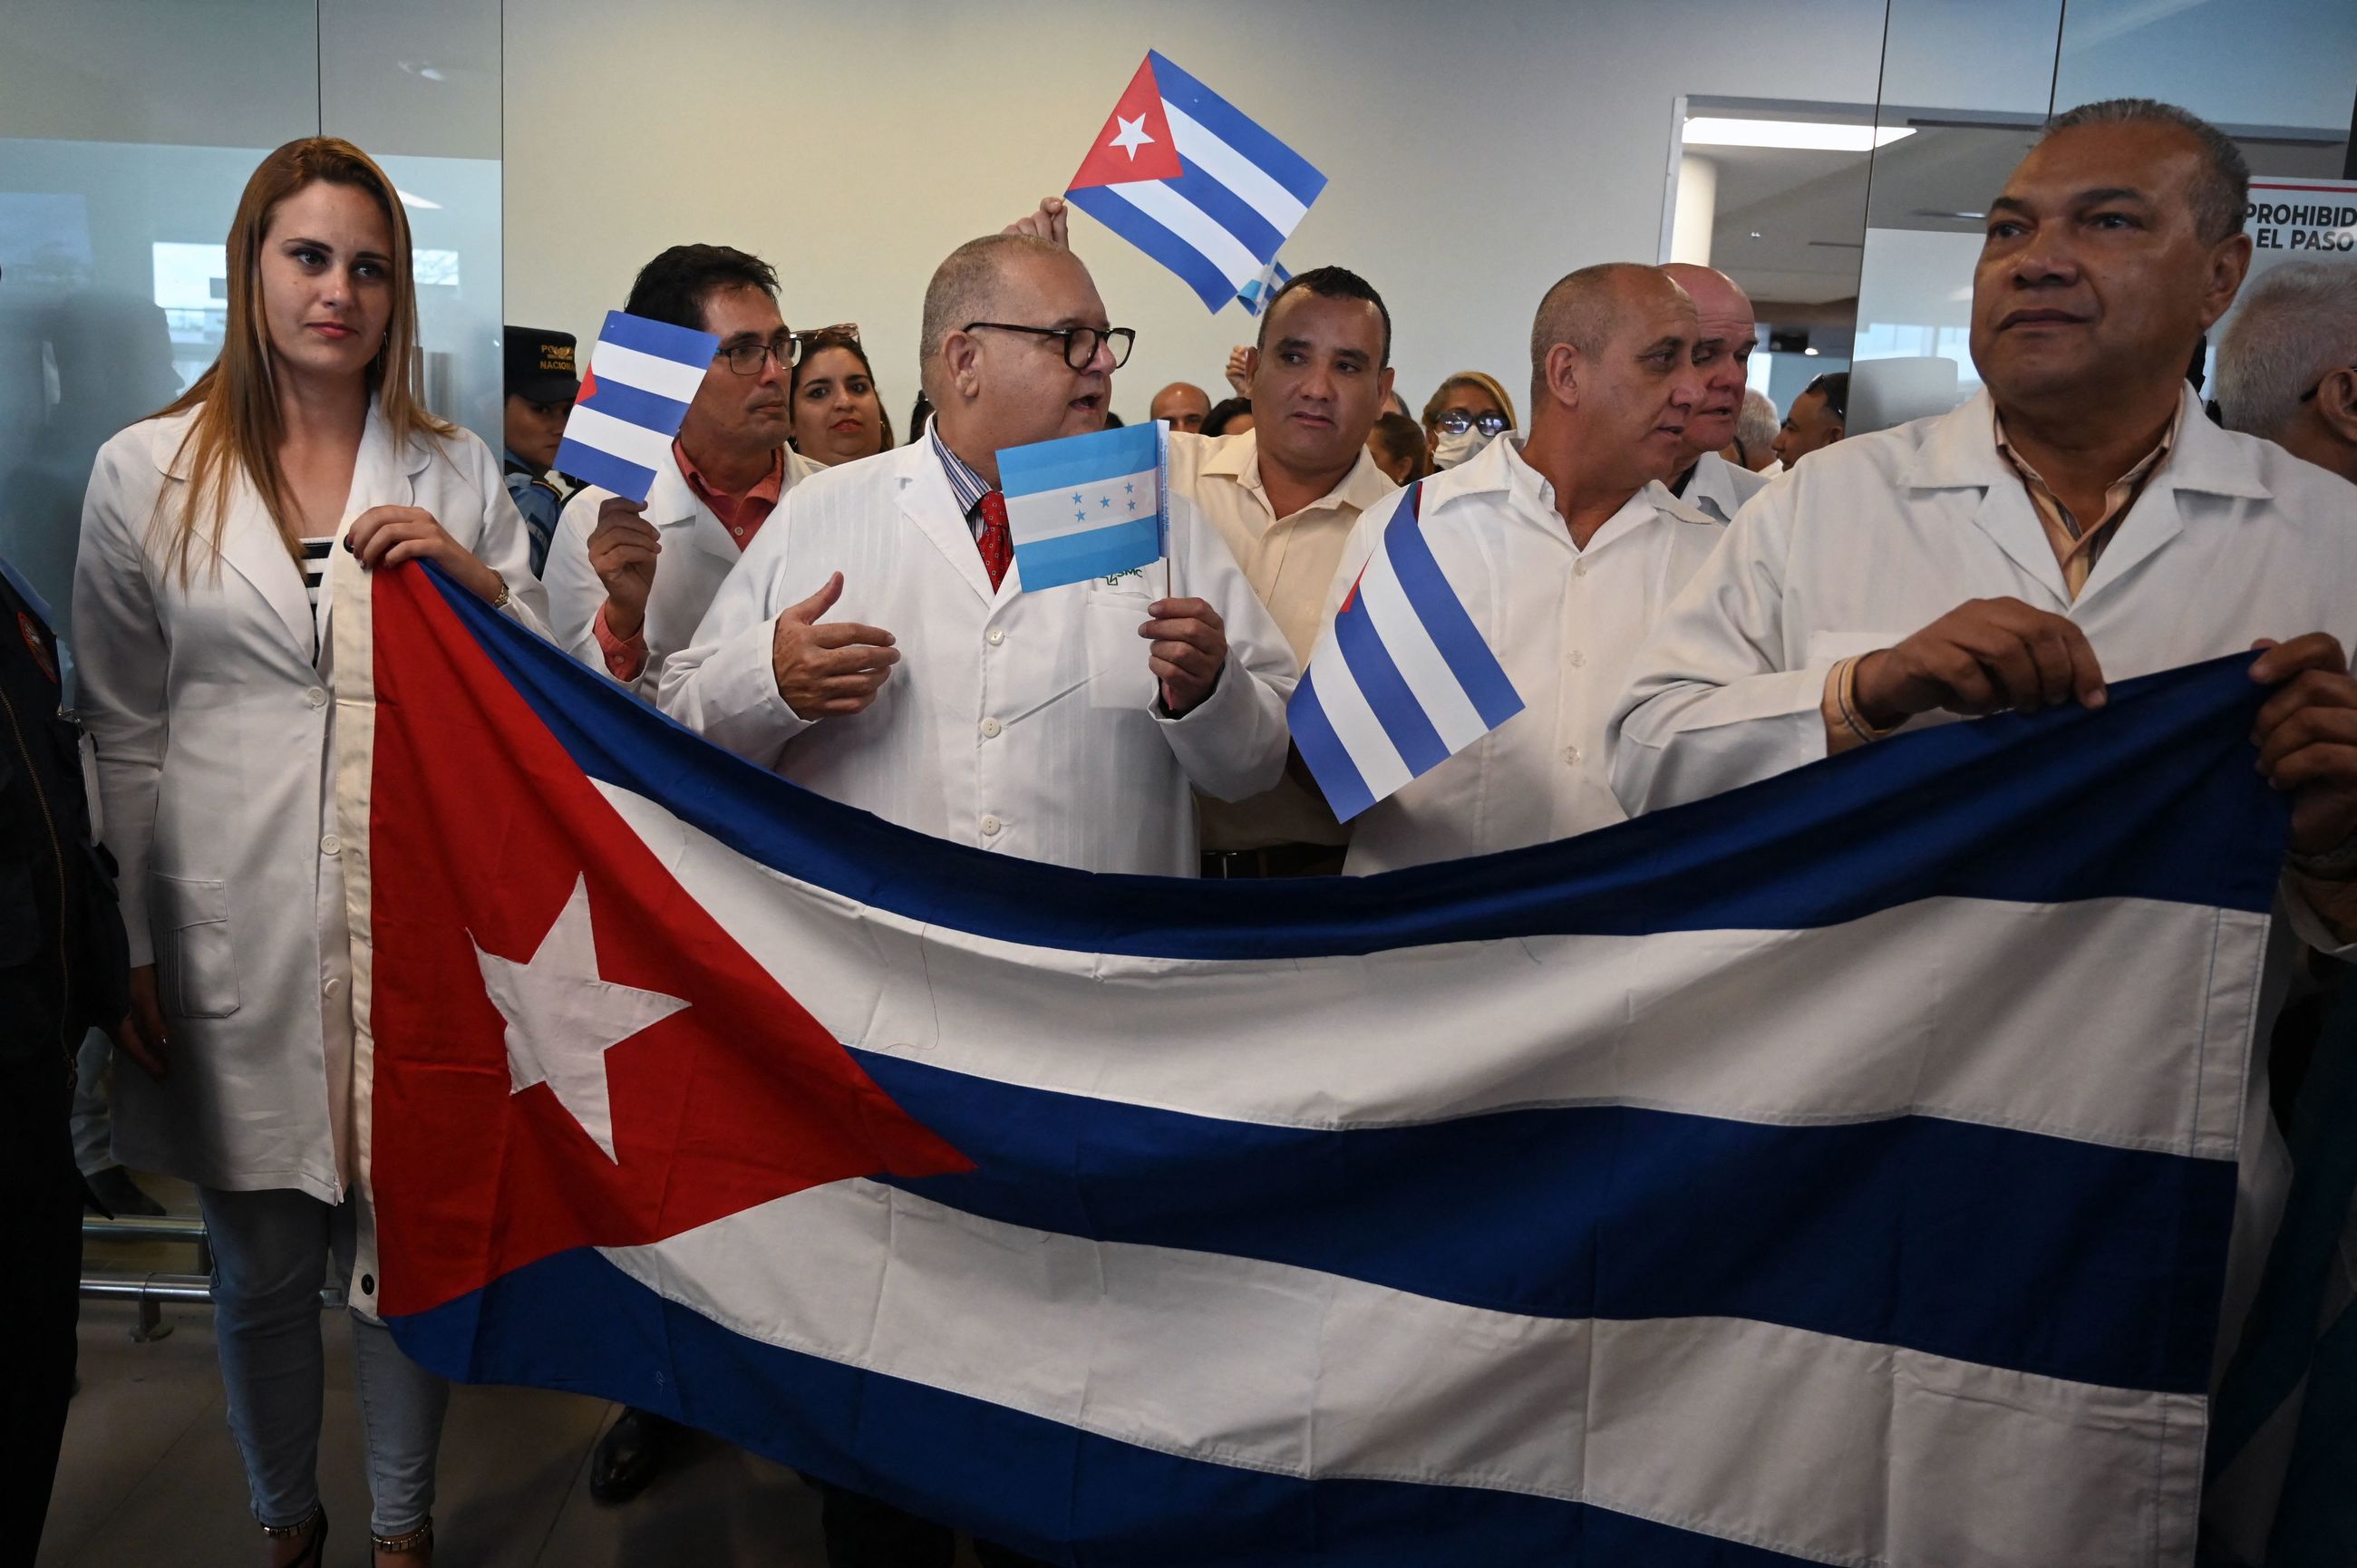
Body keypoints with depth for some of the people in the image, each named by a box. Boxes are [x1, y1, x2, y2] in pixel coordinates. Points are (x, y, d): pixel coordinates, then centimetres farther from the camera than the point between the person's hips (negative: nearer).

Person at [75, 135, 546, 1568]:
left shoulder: (458, 473, 5)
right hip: (235, 925, 0)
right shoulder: (145, 473, 3)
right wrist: (132, 950, 3)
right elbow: (125, 733, 5)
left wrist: (477, 578, -13)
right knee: (263, 1269, 12)